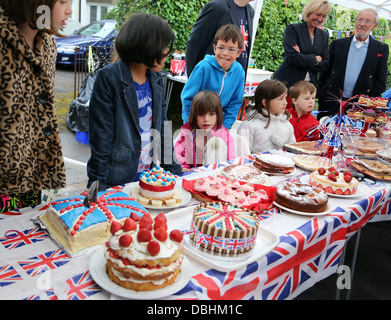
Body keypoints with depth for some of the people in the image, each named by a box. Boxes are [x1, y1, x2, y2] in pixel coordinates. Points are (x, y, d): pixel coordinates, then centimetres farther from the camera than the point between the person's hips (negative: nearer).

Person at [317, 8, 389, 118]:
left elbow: (381, 80, 6)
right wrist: (322, 96, 1)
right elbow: (325, 72, 9)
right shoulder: (337, 44, 9)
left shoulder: (381, 49, 7)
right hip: (331, 103, 1)